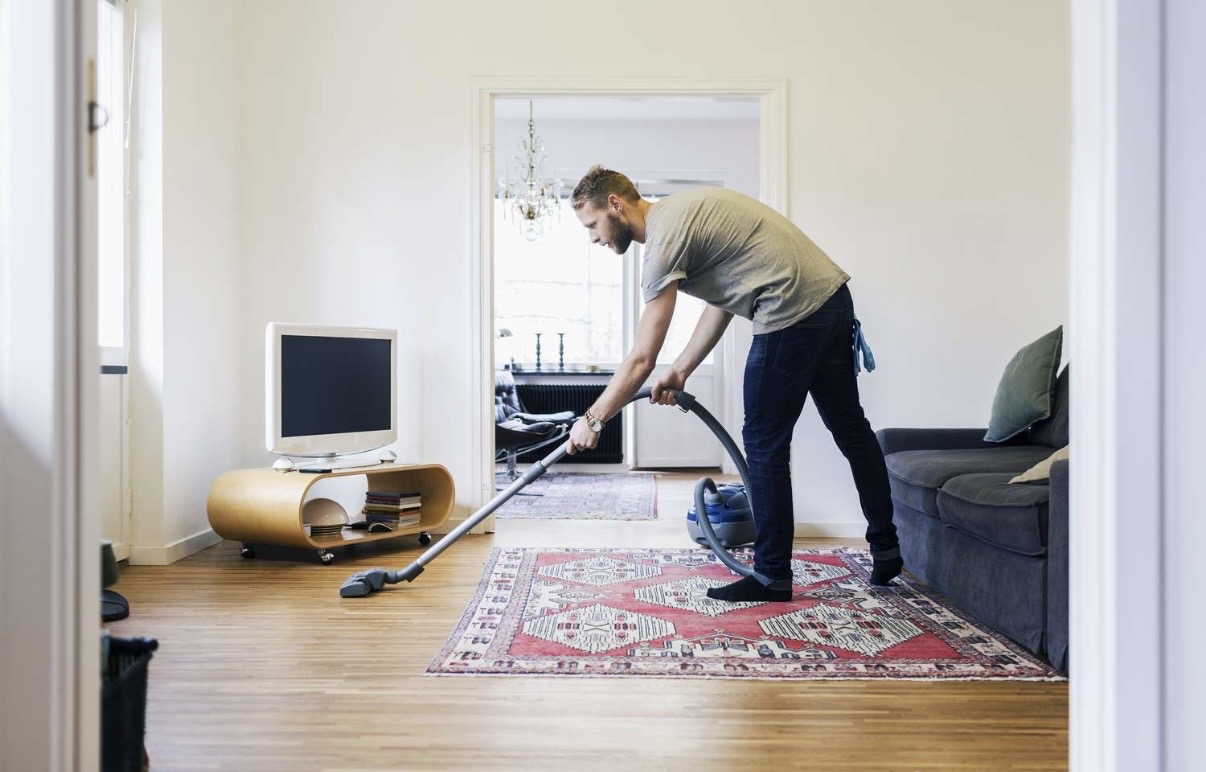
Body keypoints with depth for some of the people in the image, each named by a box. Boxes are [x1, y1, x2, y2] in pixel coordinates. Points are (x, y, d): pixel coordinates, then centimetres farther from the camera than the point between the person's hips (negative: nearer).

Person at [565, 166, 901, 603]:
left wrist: (593, 419, -7)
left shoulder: (665, 238, -14)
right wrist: (680, 371, 13)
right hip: (831, 293, 10)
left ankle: (773, 576, 11)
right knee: (850, 427, 18)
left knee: (765, 445, 0)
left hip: (792, 311, -10)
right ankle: (885, 548, 33)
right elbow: (721, 303, 18)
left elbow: (641, 360, -17)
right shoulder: (679, 215, 16)